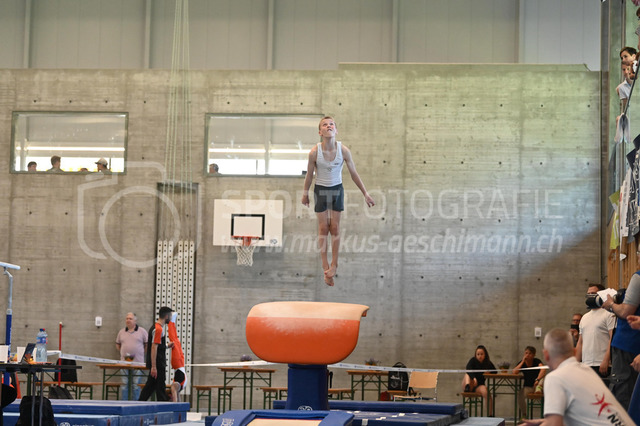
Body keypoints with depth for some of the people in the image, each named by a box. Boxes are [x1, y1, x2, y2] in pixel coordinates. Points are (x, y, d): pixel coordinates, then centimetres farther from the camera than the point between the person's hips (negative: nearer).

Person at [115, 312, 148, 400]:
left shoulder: (142, 331, 3)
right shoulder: (121, 332, 13)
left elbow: (147, 344, 6)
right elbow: (117, 344, 22)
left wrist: (142, 353, -1)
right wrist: (122, 352, 9)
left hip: (137, 362, -3)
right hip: (124, 362, 3)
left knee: (136, 385, -2)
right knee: (125, 384, 3)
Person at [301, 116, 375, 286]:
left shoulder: (344, 151, -17)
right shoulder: (314, 152, -20)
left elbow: (354, 174, -6)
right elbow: (309, 175, -4)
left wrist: (365, 194, -3)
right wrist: (305, 194, 6)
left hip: (337, 189, 1)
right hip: (321, 190, -1)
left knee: (335, 227, 4)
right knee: (323, 227, 2)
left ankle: (334, 264, 13)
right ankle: (326, 267, 7)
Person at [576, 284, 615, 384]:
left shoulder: (609, 314, -3)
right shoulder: (585, 317, 22)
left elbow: (613, 338, -12)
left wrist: (606, 361, -20)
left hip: (602, 365, -8)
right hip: (585, 365, 8)